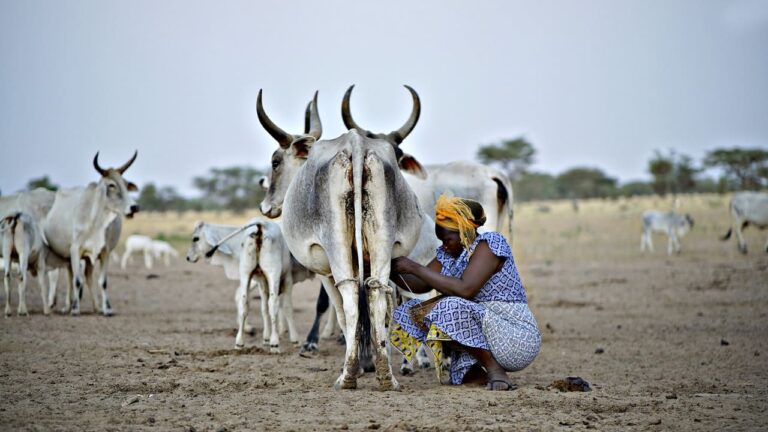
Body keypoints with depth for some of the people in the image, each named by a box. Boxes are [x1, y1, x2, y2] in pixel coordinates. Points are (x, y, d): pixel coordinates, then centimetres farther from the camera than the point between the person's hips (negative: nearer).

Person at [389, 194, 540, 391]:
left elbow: (465, 289, -27)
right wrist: (392, 272, -13)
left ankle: (496, 372, -17)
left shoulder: (489, 243, -15)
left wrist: (415, 268, -24)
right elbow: (421, 285, 5)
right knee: (417, 312, 2)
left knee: (449, 308, -29)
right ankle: (471, 371, 1)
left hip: (518, 339, -9)